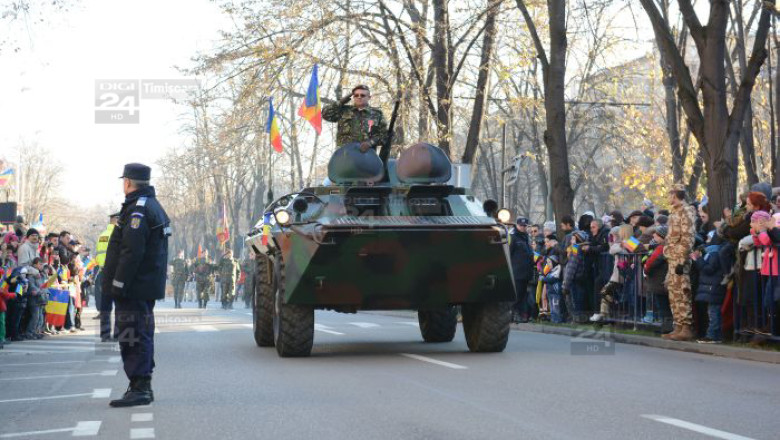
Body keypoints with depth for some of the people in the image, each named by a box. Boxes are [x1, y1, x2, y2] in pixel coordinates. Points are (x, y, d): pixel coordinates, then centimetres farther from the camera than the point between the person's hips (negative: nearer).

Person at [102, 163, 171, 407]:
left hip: (134, 287, -11)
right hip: (148, 286, 11)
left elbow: (131, 252, -23)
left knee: (133, 338, -8)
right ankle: (142, 387, 22)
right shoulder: (154, 207, 18)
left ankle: (139, 389, -9)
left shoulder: (137, 209, -15)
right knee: (141, 336, 15)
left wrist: (118, 284, -21)